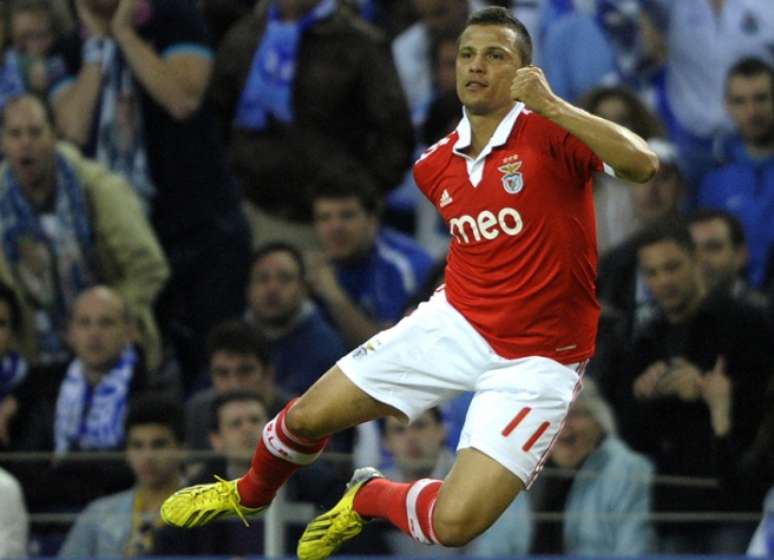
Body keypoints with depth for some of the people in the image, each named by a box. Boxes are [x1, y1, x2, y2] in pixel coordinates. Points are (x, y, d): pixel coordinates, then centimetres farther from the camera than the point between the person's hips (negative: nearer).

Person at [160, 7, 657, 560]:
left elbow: (642, 163, -36)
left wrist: (552, 105, -39)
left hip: (537, 360, -6)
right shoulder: (437, 165, 3)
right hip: (455, 323, 6)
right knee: (308, 416, 6)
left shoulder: (551, 135, -17)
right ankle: (248, 495, 41)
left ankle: (369, 498, 16)